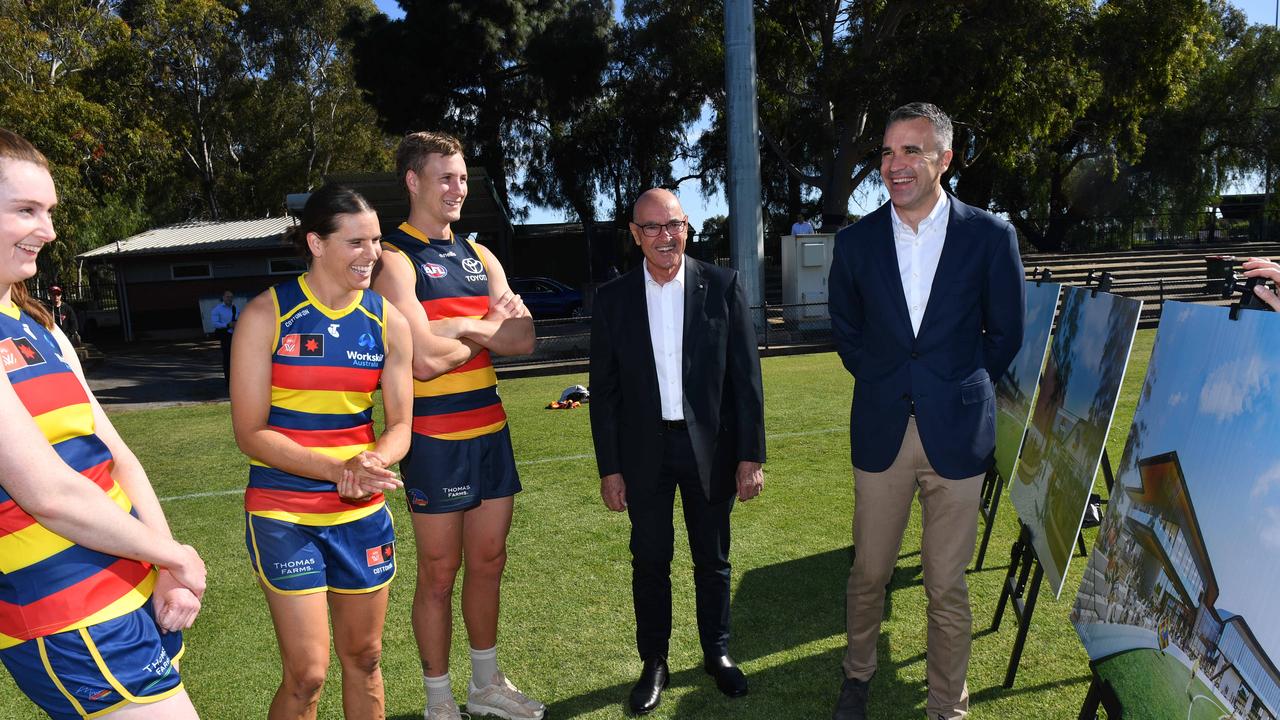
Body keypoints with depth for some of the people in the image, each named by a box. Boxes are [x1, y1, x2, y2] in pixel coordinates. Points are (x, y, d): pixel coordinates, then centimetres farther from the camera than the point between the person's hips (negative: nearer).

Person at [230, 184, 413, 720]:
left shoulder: (388, 321, 0)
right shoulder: (265, 315, -9)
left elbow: (399, 426, 1)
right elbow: (250, 433, -10)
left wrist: (372, 462, -21)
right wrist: (339, 468, -22)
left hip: (363, 514, 4)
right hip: (284, 513, -3)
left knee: (363, 658, 15)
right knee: (307, 675, -1)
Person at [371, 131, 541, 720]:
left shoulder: (479, 257, 12)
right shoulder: (396, 259, -9)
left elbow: (522, 338, 2)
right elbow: (424, 360, -20)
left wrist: (463, 326, -13)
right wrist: (487, 332, -4)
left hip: (491, 428, 6)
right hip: (435, 437, -6)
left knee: (488, 562, 16)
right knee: (439, 573, 7)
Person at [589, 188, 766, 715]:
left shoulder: (722, 287, -5)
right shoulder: (613, 298, -2)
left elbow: (746, 377, -4)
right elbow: (603, 389, 0)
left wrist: (750, 455, -6)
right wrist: (609, 467, -1)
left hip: (711, 447, 0)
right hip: (644, 451, 1)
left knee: (713, 559, 15)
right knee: (650, 561, 13)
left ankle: (717, 653, 37)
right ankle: (653, 663, 33)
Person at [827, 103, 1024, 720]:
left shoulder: (990, 236, -3)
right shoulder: (856, 241, 1)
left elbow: (1005, 334, 7)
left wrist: (959, 390, 6)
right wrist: (884, 386, 9)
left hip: (957, 436, -1)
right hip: (880, 433, 2)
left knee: (947, 586, 9)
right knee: (868, 573, 14)